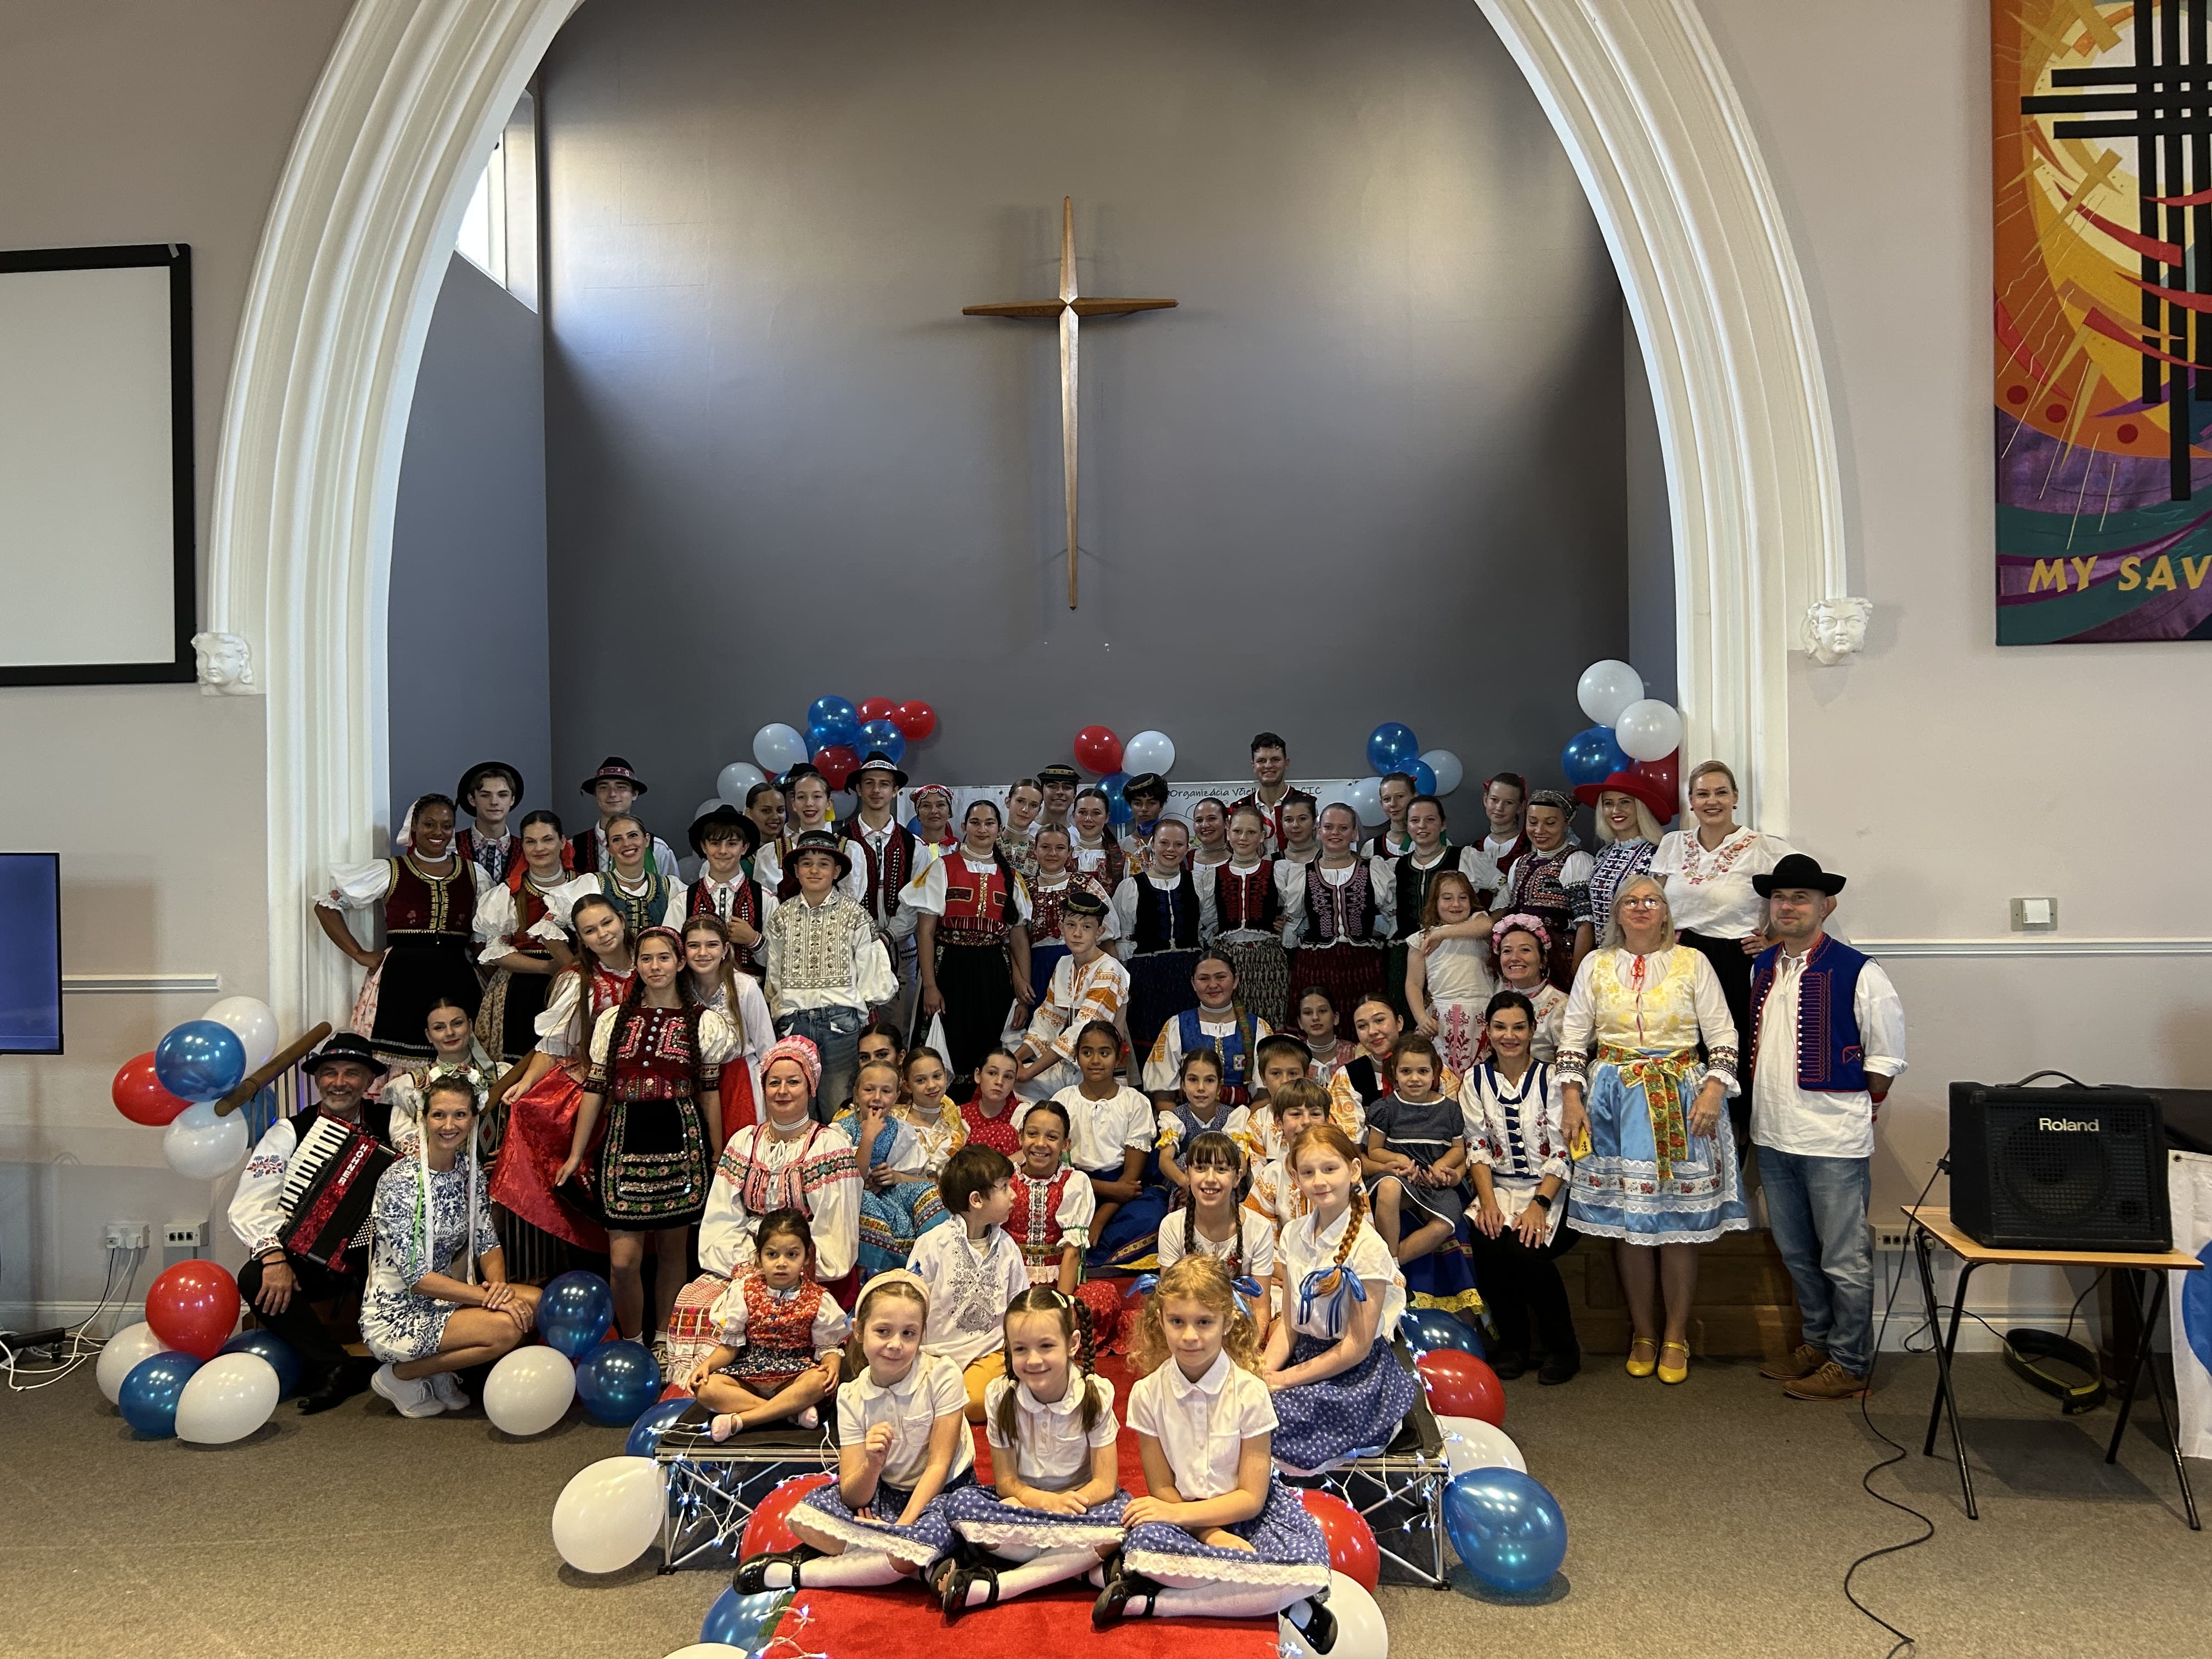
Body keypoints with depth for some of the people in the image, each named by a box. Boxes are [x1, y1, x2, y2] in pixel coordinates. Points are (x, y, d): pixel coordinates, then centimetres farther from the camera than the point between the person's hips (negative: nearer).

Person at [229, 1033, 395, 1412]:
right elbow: (248, 1205, -8)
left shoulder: (390, 1122, 5)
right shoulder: (290, 1131, 2)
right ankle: (333, 1364, -17)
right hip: (302, 1261, 0)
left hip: (367, 1258, 0)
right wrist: (274, 1256, -24)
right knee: (255, 1280, -29)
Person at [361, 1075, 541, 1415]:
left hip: (439, 1299, 7)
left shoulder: (471, 1170, 3)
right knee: (506, 1328, -25)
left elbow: (488, 1243, 6)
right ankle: (399, 1375, -3)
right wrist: (489, 1297, -24)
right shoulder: (399, 1180, -19)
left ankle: (441, 1370, 4)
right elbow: (416, 1276, -22)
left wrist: (499, 1285, -16)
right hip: (394, 1314, -7)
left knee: (533, 1302, -13)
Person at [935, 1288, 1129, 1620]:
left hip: (1080, 1500, -1)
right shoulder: (1000, 1396, -9)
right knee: (960, 1505, -28)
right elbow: (1005, 1481, -6)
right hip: (1022, 1500, 1)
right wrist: (1046, 1501, -27)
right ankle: (1078, 1563, -24)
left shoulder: (1096, 1394, -12)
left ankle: (991, 1586, -32)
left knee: (1119, 1519, -35)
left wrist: (1072, 1501, -33)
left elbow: (1104, 1482, -12)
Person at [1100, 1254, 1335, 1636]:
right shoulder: (1147, 1394, -7)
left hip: (1248, 1510, 1)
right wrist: (1213, 1536, -18)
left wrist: (1179, 1513, -21)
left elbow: (1251, 1497, -10)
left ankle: (1146, 1600, -25)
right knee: (1145, 1542, -34)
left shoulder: (1250, 1392, -12)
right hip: (1180, 1511, -1)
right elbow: (1162, 1488, -2)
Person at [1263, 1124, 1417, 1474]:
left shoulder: (1367, 1247, -16)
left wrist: (1286, 1379, -14)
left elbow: (1357, 1346, -14)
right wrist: (1263, 1373, -12)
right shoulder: (1294, 1236, 3)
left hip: (1355, 1375, -6)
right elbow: (1289, 1326, 5)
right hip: (1306, 1355, 6)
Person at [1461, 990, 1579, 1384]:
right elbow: (1478, 1148, 3)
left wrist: (1539, 1205, -19)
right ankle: (1511, 1341, -3)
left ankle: (1563, 1346, -5)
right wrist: (1488, 1202, -12)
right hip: (1500, 1188, 3)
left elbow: (1563, 1152, -7)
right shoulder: (1477, 1079, 6)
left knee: (1525, 1248, -29)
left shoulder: (1551, 1078, -3)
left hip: (1552, 1191, -3)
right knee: (1485, 1243, -27)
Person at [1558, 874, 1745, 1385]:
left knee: (1681, 1218, 0)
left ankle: (1676, 1336, 14)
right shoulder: (1596, 965, 9)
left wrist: (1713, 1089, -10)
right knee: (1626, 1220, 1)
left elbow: (1722, 1035, 3)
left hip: (1682, 1101, -1)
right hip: (1615, 1102, 1)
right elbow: (1573, 1035, 8)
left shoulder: (1692, 963, 6)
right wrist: (1571, 1096, -2)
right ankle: (1643, 1334, 15)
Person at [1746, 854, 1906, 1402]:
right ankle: (1818, 1343, 34)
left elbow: (1885, 1060, -6)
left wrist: (1851, 1109, -1)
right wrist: (1768, 1108, 12)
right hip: (1772, 1136, 7)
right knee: (1796, 1254, 18)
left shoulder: (1857, 973, -11)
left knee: (1844, 1260, 3)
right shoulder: (1761, 969, 8)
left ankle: (1850, 1365, 16)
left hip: (1834, 1140, -6)